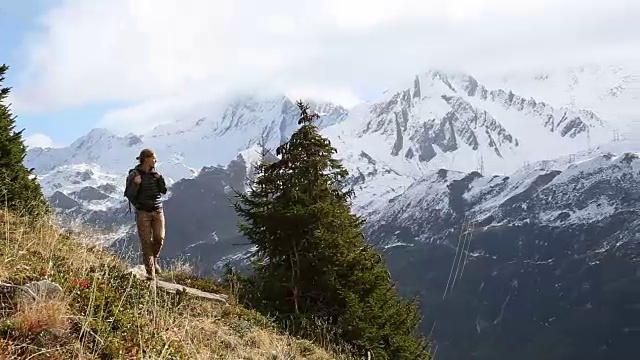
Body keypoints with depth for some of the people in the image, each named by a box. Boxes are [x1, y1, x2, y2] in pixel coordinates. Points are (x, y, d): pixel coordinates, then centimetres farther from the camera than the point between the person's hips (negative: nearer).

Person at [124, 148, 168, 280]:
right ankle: (150, 272, 5)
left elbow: (163, 191, 7)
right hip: (143, 212, -4)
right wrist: (135, 184, -24)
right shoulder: (134, 174, -7)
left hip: (158, 210, 4)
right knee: (146, 242, -2)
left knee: (159, 238, -3)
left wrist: (160, 179, -7)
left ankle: (154, 260, 27)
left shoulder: (155, 173, 6)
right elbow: (129, 194, -9)